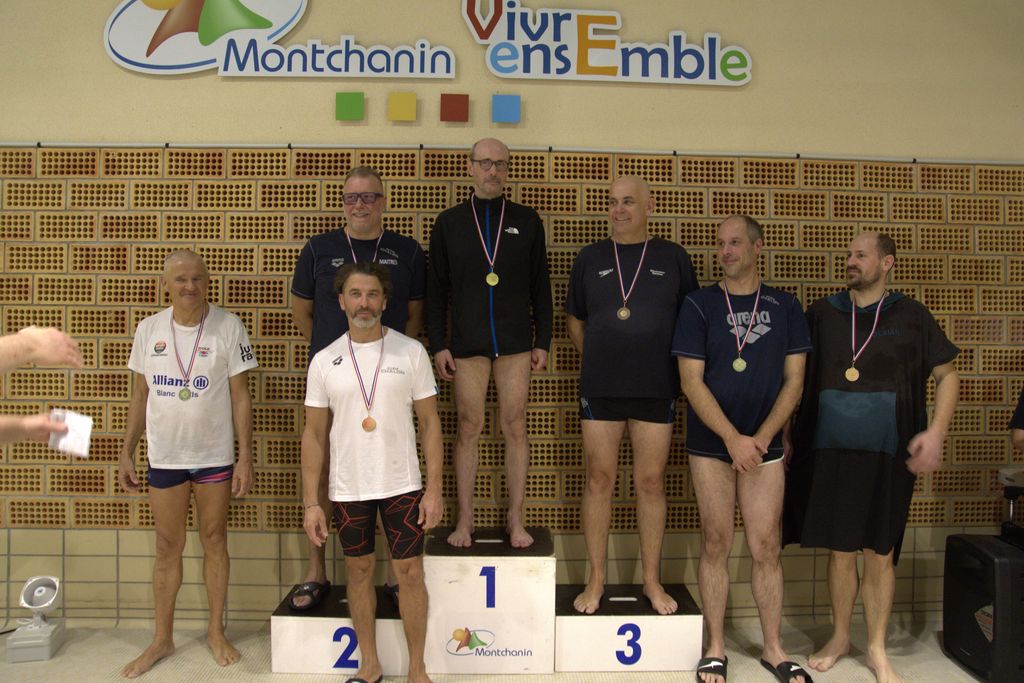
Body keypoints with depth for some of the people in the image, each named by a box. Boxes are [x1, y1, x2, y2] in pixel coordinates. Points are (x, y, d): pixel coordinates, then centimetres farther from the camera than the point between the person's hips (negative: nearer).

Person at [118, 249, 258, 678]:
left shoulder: (228, 327, -8)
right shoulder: (148, 330, 0)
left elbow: (240, 396, -6)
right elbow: (140, 396, 8)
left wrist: (245, 457, -8)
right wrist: (126, 453, 6)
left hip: (215, 456, -2)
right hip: (164, 456, 2)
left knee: (214, 541, 11)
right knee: (168, 547, 12)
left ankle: (216, 632, 27)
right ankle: (162, 639, 27)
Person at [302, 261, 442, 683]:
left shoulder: (411, 352, -4)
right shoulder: (324, 361, 0)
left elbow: (429, 423, -1)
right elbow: (314, 434, 3)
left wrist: (434, 489, -7)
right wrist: (311, 502, -2)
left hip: (402, 485, -1)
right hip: (347, 489, 2)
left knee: (410, 574, 3)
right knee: (359, 571, 13)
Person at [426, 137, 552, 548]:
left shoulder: (526, 221, 7)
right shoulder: (448, 223, 6)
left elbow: (541, 287, 8)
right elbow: (436, 290, 5)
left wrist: (542, 341, 3)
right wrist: (438, 345, -1)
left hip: (515, 341, 1)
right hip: (467, 342, 0)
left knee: (515, 428, 3)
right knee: (469, 428, 3)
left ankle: (516, 519, 14)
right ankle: (465, 519, 14)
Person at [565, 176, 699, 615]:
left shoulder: (673, 258, 5)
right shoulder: (590, 258, 8)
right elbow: (574, 319, 16)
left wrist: (673, 365, 7)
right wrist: (599, 361, 9)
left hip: (656, 389, 0)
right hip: (600, 390, 1)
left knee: (651, 482, 6)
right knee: (599, 480, 4)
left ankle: (652, 580, 19)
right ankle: (596, 580, 16)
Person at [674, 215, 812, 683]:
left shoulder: (785, 307, 6)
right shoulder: (698, 305, -1)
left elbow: (794, 380, 3)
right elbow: (691, 381, -6)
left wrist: (761, 437, -8)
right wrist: (732, 438, -13)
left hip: (763, 446, 1)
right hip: (710, 444, -1)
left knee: (767, 547, 5)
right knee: (716, 543, 5)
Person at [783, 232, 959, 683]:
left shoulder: (910, 316, 2)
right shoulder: (823, 313, 5)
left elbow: (947, 375, 5)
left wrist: (935, 432, -8)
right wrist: (785, 434, 4)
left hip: (888, 456, -1)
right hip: (831, 454, 1)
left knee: (880, 556, 7)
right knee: (840, 552, 9)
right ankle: (839, 638, 30)